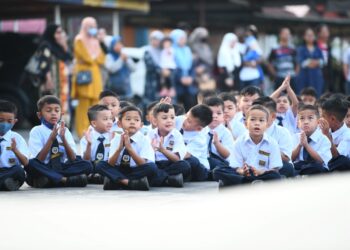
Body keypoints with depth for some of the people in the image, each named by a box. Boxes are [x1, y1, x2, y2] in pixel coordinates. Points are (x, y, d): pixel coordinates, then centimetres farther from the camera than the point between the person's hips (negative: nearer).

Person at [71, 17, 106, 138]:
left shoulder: (95, 42, 21)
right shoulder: (79, 40, 0)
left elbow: (101, 59, 13)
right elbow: (86, 58, -11)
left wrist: (93, 58, -4)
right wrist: (95, 57, 7)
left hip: (95, 75, 7)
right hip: (85, 75, -7)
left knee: (95, 104, 0)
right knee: (84, 104, -12)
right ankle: (82, 131, -13)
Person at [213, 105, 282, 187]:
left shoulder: (272, 143, 3)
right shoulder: (239, 142, 5)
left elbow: (275, 169, -4)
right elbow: (236, 168, 0)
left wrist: (260, 172, -24)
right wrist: (242, 172, -25)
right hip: (243, 175, 1)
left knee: (275, 176, -34)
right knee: (218, 171, -23)